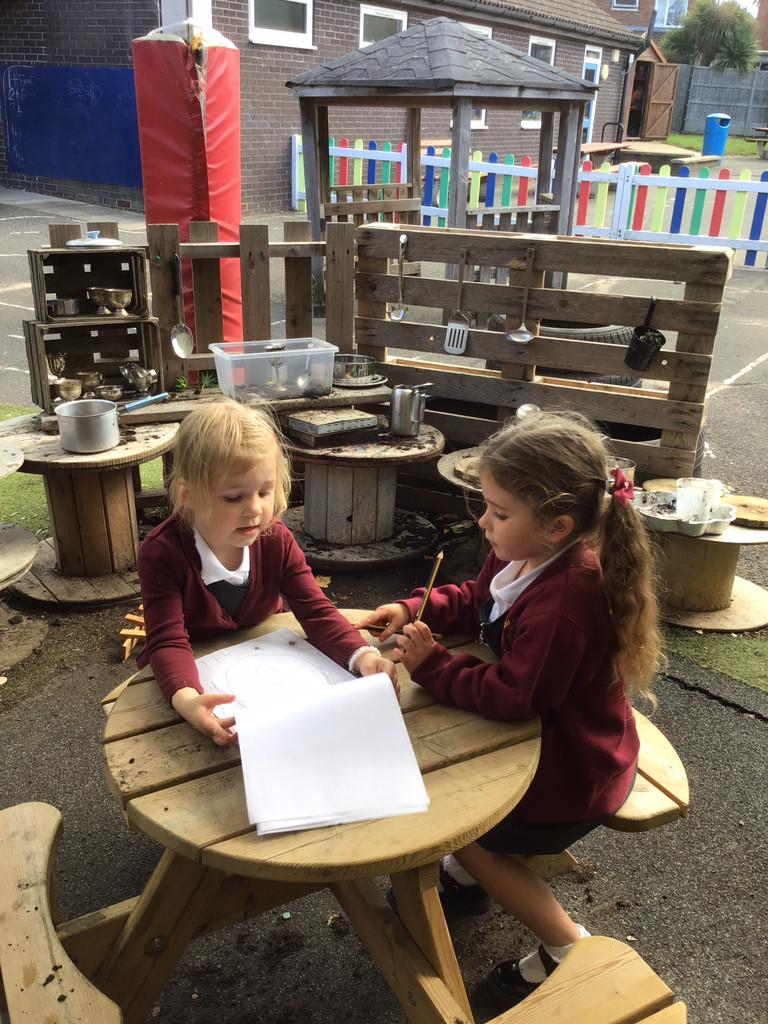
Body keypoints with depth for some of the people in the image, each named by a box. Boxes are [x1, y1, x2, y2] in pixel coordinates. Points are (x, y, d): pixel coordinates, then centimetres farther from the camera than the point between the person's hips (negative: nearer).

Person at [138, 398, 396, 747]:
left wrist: (361, 655, -37)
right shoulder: (161, 553, -24)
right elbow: (168, 640, -30)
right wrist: (187, 701, -52)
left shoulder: (277, 540, -14)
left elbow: (316, 611, -16)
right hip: (188, 676, -3)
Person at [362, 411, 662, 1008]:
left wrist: (431, 666, -23)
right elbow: (475, 600, 8)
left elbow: (513, 695, -33)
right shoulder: (529, 556, -8)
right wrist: (415, 611, -7)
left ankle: (569, 948, 17)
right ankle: (466, 874, 35)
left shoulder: (566, 600, -37)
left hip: (572, 777, -9)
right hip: (543, 736, 9)